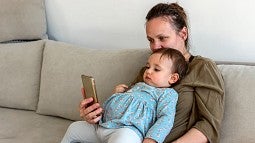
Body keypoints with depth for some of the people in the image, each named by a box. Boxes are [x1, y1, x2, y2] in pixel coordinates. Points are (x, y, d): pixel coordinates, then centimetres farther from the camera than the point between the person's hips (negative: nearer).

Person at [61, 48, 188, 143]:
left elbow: (166, 118, -10)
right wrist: (117, 93, 17)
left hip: (128, 129, -9)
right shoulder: (138, 85, 29)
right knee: (74, 128, 17)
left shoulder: (167, 93, 4)